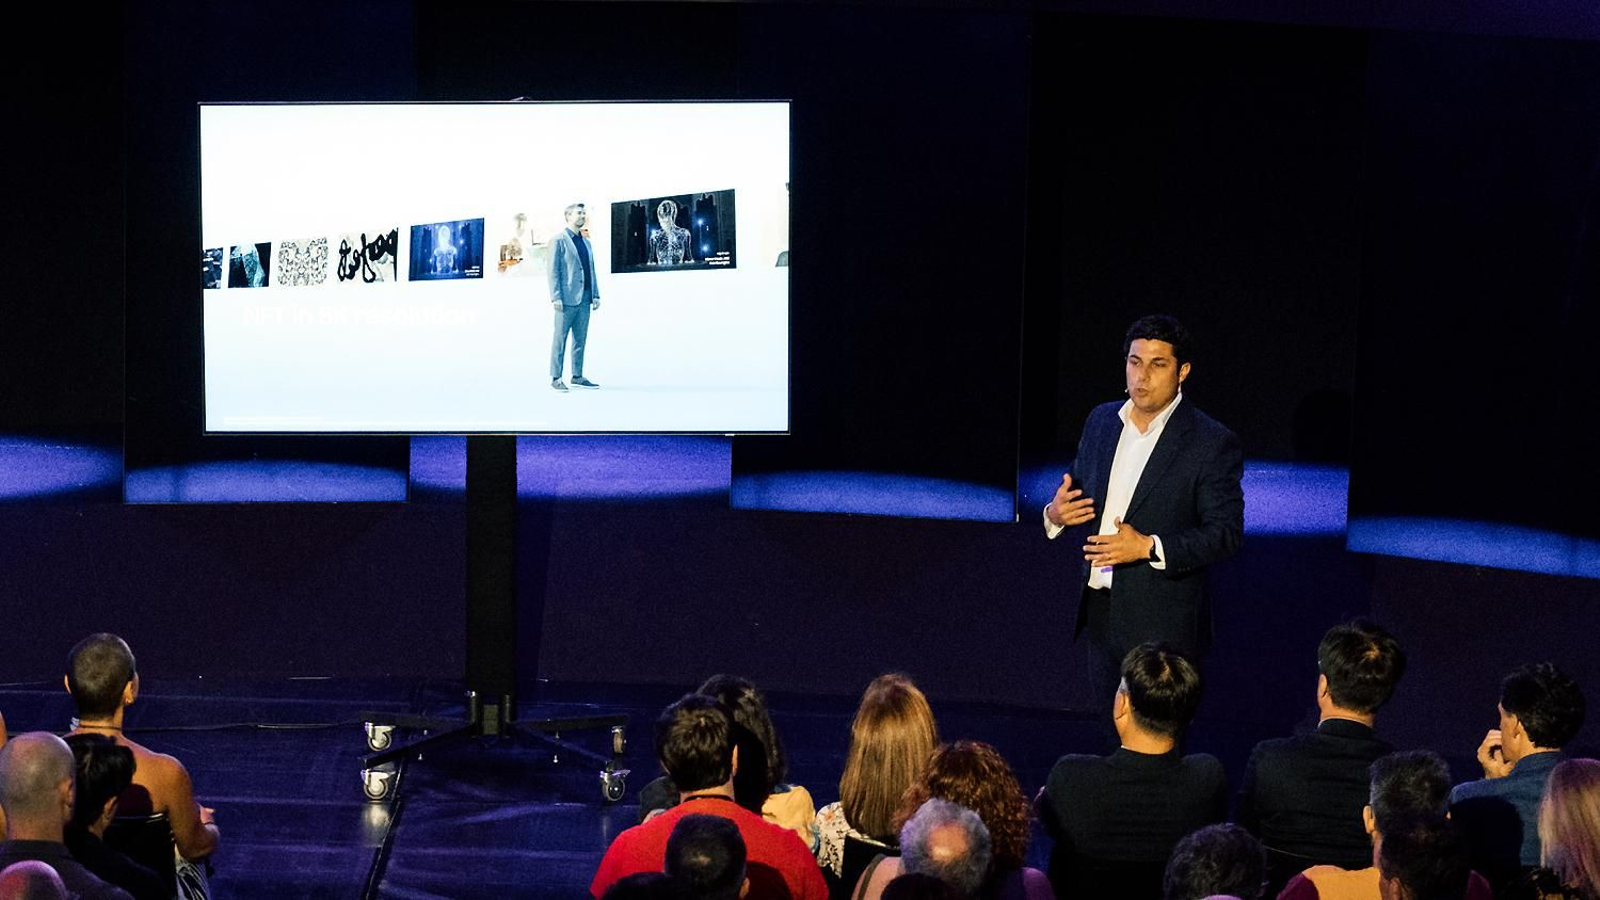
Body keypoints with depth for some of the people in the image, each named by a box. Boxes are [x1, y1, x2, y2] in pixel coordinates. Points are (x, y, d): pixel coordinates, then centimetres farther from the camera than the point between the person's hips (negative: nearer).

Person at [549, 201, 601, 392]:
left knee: (580, 339, 8)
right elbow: (553, 270, -8)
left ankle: (577, 376, 13)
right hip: (567, 298, -7)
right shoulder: (559, 239, -3)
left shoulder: (586, 242, 18)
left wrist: (596, 295, 10)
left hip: (584, 298, 7)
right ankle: (556, 378, -3)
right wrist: (556, 297, -15)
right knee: (560, 339, -4)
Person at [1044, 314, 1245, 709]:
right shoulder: (1102, 420, 9)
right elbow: (1079, 492, 19)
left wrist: (1150, 547, -24)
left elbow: (1227, 533, -12)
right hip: (1101, 614, 6)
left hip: (1161, 626, -6)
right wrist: (1056, 514, -5)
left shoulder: (1212, 443, -10)